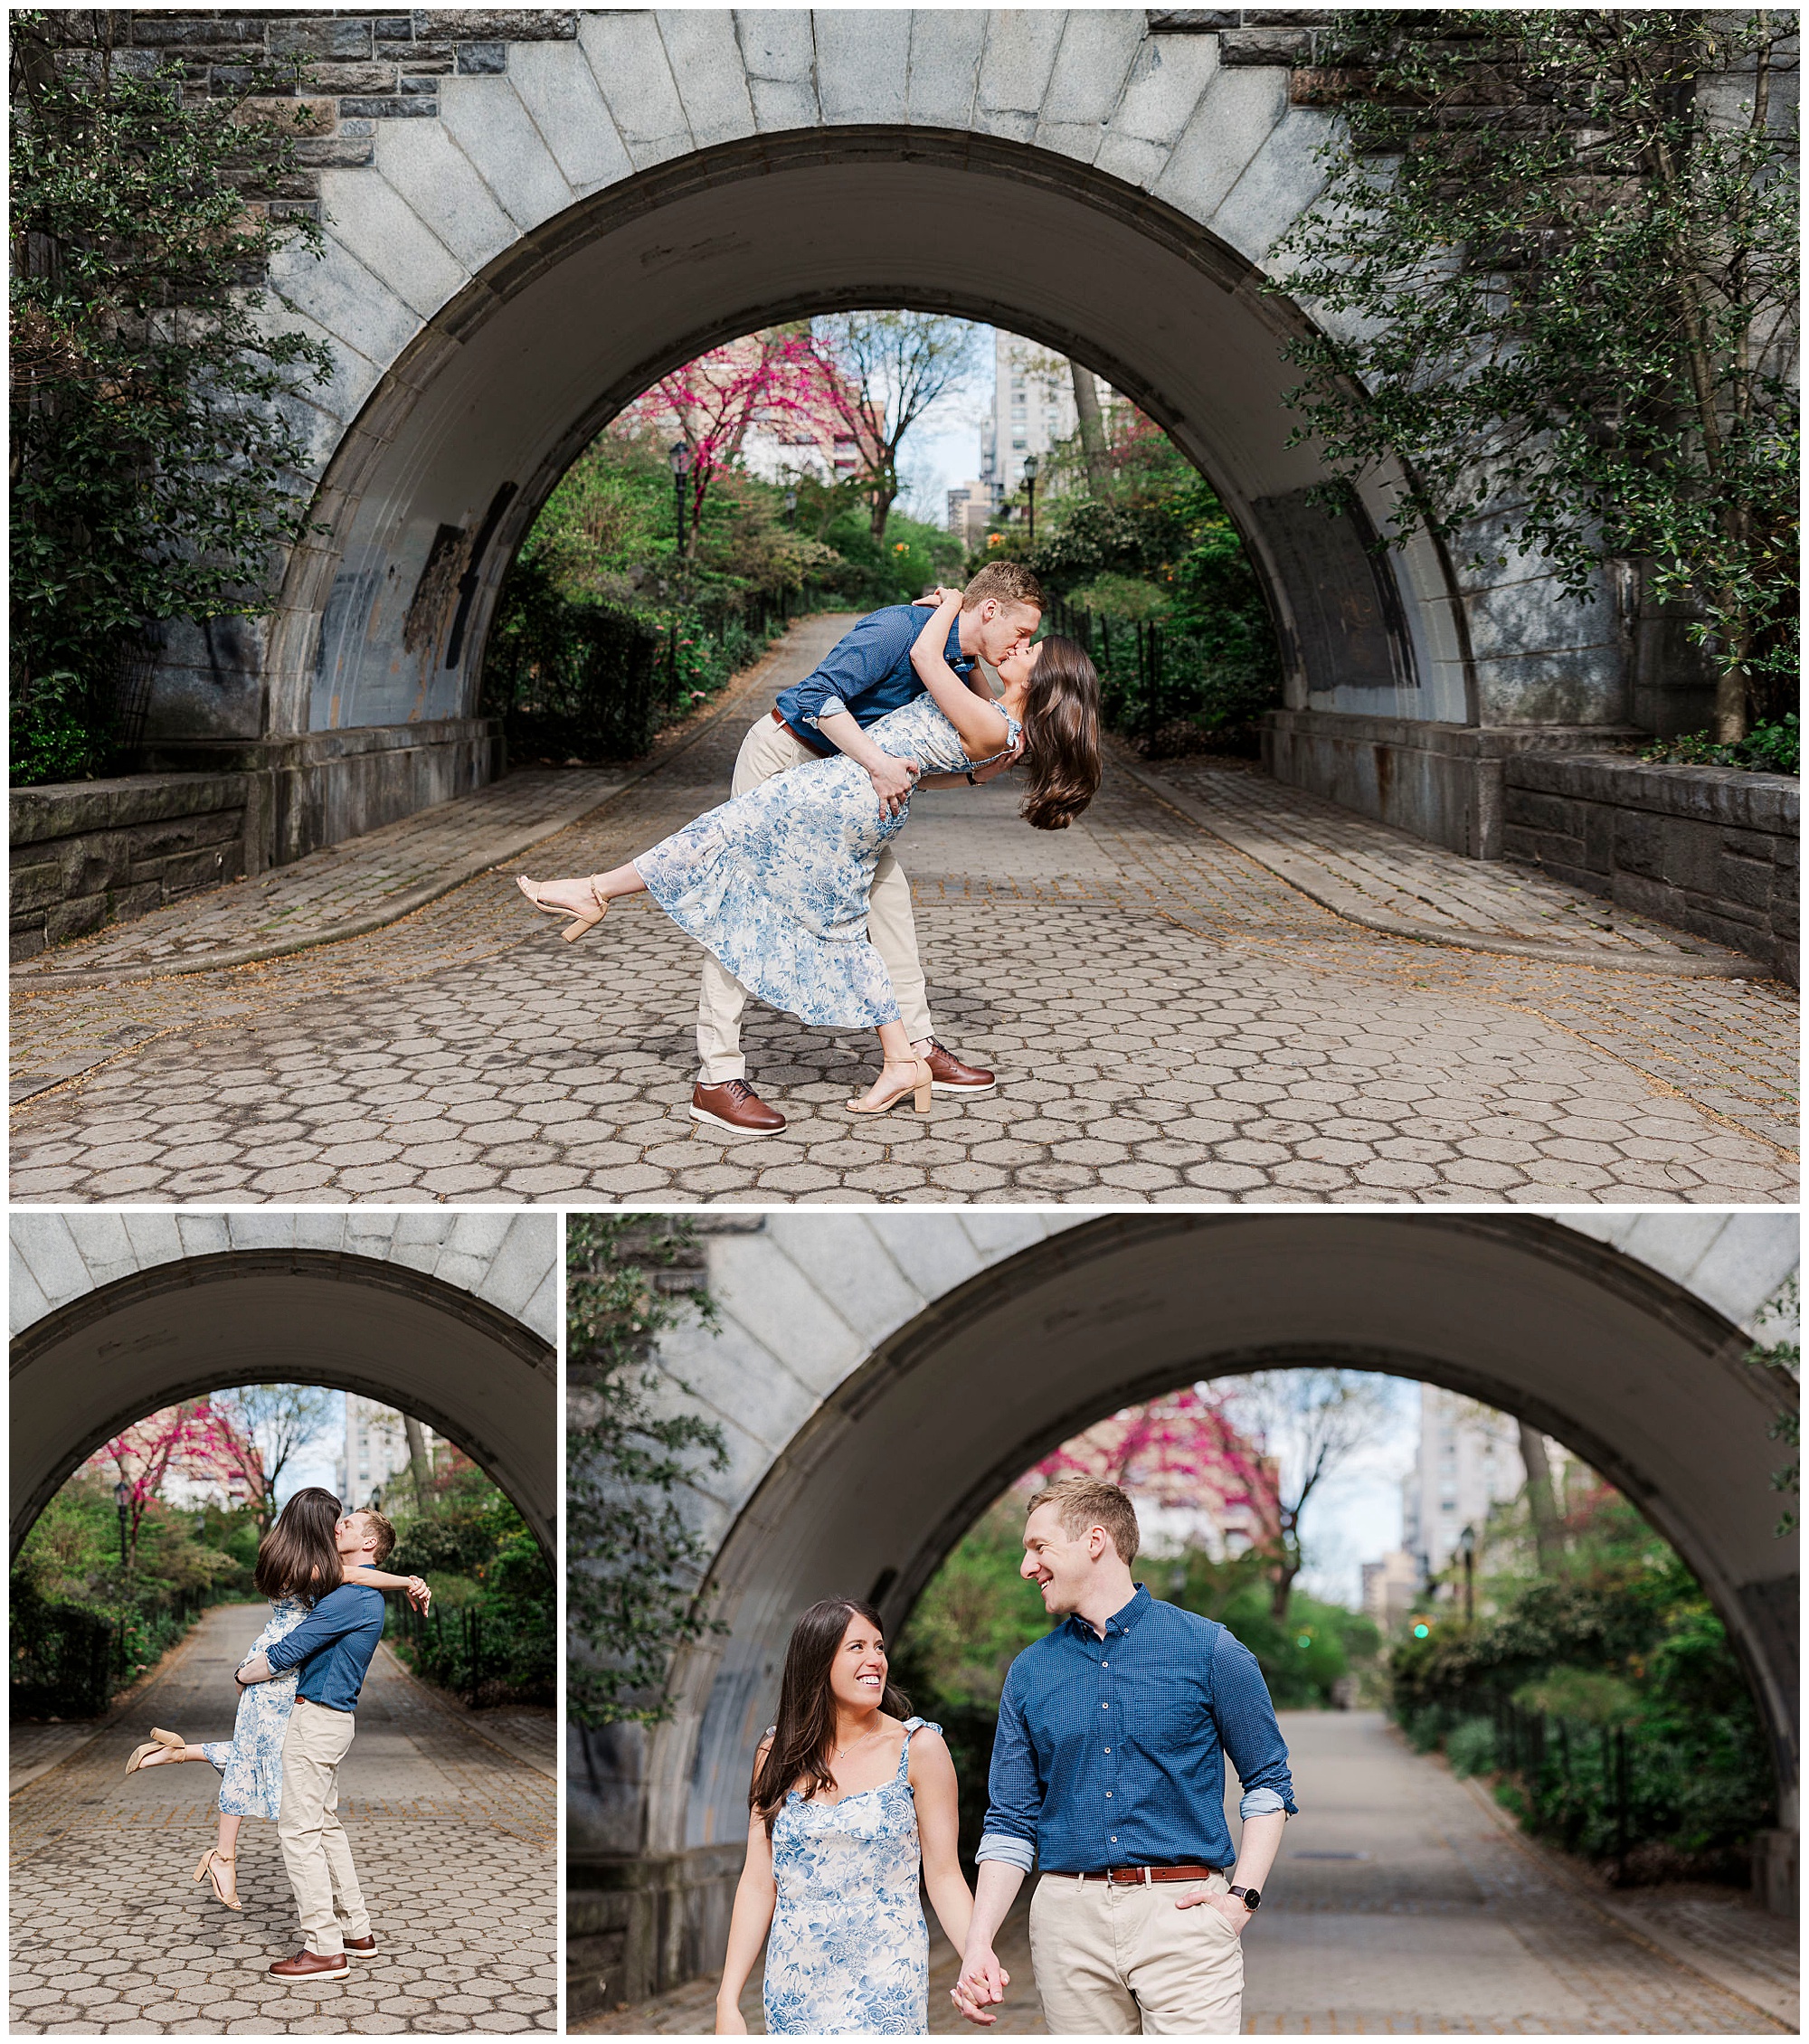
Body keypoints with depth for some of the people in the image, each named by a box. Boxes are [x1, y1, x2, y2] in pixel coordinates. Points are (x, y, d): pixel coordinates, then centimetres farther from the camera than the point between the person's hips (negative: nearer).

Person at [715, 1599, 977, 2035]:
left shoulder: (918, 1748, -3)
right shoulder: (779, 1753, 5)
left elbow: (944, 1876, -3)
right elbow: (759, 1883, 4)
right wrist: (728, 2001, 0)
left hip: (885, 1994, -3)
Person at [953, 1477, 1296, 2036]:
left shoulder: (1208, 1650, -1)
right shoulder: (1030, 1671, 9)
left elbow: (1269, 1784, 5)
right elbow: (1011, 1821, 9)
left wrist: (1241, 1898, -7)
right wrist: (978, 1945, -1)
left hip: (1181, 1910, -3)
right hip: (1068, 1918, 3)